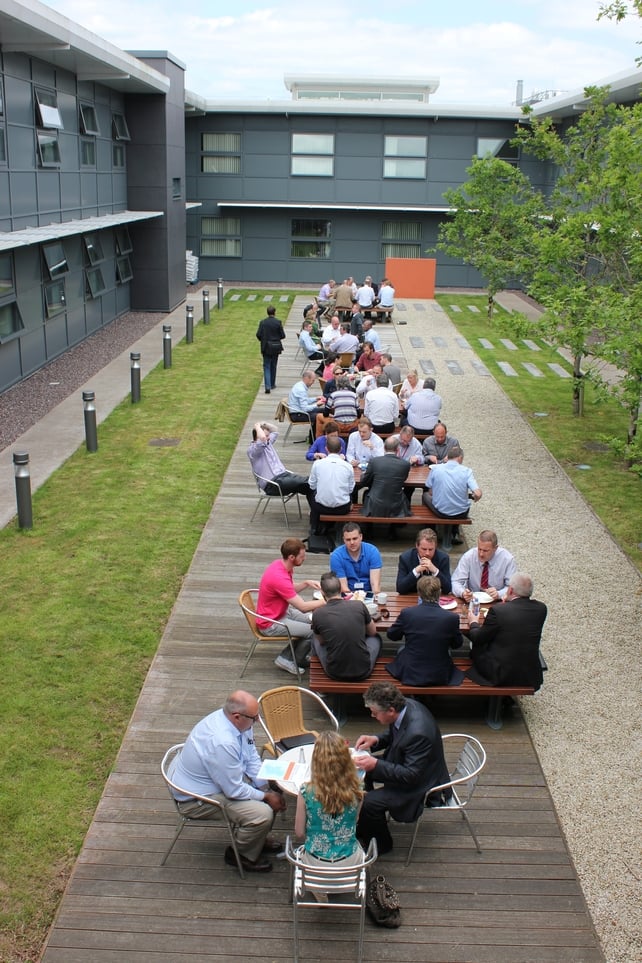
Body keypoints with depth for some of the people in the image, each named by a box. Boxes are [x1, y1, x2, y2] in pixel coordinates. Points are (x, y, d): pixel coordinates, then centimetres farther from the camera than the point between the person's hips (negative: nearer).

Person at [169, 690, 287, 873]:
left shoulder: (234, 720, -10)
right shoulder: (222, 742, -37)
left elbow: (252, 758, 2)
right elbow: (234, 790, -28)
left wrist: (268, 789, -8)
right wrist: (266, 797, -14)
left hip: (222, 777, 9)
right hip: (197, 799, -9)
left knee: (271, 786, 8)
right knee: (262, 814, -20)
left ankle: (258, 837, 26)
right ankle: (242, 855, 7)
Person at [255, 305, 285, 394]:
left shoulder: (263, 322, -7)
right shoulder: (278, 322, -10)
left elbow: (258, 334, -10)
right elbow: (282, 335, -8)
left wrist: (263, 340, 10)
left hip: (266, 347, 0)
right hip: (276, 347, 0)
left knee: (266, 366, 2)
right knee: (273, 366, 16)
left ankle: (267, 386, -13)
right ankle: (272, 384, 26)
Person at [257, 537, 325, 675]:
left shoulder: (281, 564, -5)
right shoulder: (279, 577, -33)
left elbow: (291, 589, 14)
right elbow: (303, 607, -28)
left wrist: (306, 583, -4)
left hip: (282, 611, 10)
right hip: (271, 624, -10)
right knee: (314, 631, -13)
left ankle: (299, 654, 22)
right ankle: (287, 659, 6)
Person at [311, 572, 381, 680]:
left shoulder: (318, 614, -11)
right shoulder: (359, 605, -9)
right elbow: (373, 632, 10)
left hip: (334, 673, 0)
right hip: (363, 672, 0)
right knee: (376, 638, 30)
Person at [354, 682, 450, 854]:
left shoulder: (417, 733, -38)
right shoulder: (405, 705, -11)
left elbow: (411, 775, -30)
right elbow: (393, 735, 10)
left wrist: (376, 765, -33)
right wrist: (376, 740, -9)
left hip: (420, 785, -10)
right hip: (405, 764, 10)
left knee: (369, 802, -19)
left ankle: (381, 844, 10)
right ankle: (363, 830, 24)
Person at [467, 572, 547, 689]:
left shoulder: (497, 611, -21)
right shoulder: (541, 608, -7)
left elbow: (477, 638, -6)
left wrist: (473, 623, 15)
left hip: (501, 675, -5)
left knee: (478, 647, 23)